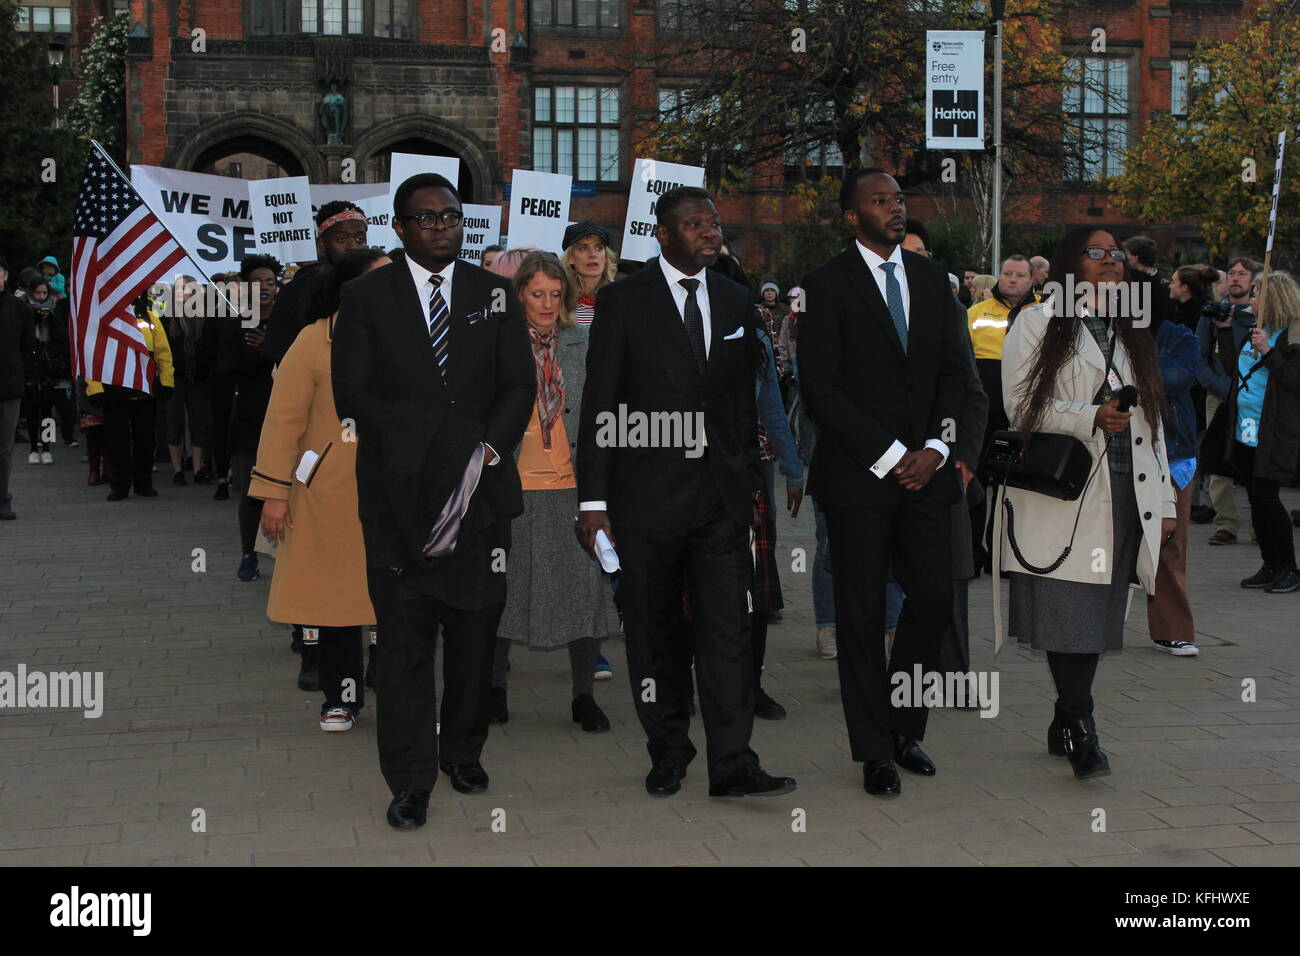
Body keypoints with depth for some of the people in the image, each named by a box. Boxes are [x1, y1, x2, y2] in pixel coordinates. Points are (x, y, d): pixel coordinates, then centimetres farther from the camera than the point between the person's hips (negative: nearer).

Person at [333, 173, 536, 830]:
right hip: (399, 492, -2)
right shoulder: (366, 297, 4)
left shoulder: (494, 295, 11)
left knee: (475, 632, 7)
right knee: (405, 640, -3)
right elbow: (353, 395, -2)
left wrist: (486, 448, -13)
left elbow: (520, 386, 5)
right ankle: (411, 781, 2)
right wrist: (426, 445, -14)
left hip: (480, 488, 2)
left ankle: (463, 752, 23)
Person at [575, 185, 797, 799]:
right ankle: (669, 755, 21)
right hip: (647, 495, -3)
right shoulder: (622, 301, -2)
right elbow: (598, 405, -4)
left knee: (728, 628, -4)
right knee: (650, 633, 7)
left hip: (721, 495, 3)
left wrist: (749, 483, 13)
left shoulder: (734, 301, 11)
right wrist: (593, 501, -9)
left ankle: (732, 765, -2)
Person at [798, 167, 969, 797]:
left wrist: (935, 449, -3)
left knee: (933, 599, 1)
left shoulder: (931, 277, 13)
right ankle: (875, 752, 10)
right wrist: (888, 456, -11)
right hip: (858, 473, -4)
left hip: (924, 467, 5)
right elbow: (821, 387, -9)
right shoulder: (828, 284, -3)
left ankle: (904, 729, 20)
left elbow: (954, 368, 12)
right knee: (862, 615, 0)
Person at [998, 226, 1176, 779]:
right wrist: (1091, 417, -16)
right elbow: (1021, 406, -5)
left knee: (1097, 614, 5)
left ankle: (1065, 727, 15)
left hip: (1124, 495, 5)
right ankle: (1080, 730, -8)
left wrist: (1164, 500, 15)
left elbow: (1151, 422, 20)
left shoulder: (1131, 334, 22)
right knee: (1069, 615, -12)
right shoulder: (1038, 324, 4)